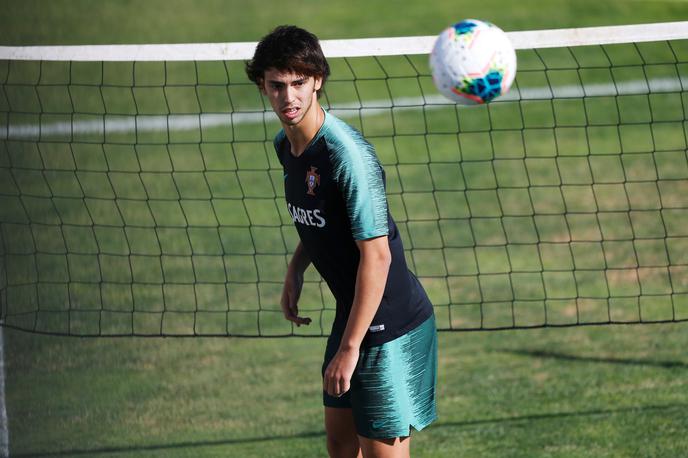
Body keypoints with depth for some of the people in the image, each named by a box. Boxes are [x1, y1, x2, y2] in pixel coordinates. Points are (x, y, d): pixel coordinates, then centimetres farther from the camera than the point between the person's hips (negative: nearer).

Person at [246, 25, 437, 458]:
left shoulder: (347, 154, -24)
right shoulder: (285, 144, 4)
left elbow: (376, 255, -24)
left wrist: (350, 348, -23)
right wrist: (295, 270, 5)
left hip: (391, 326, -9)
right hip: (350, 315, 9)